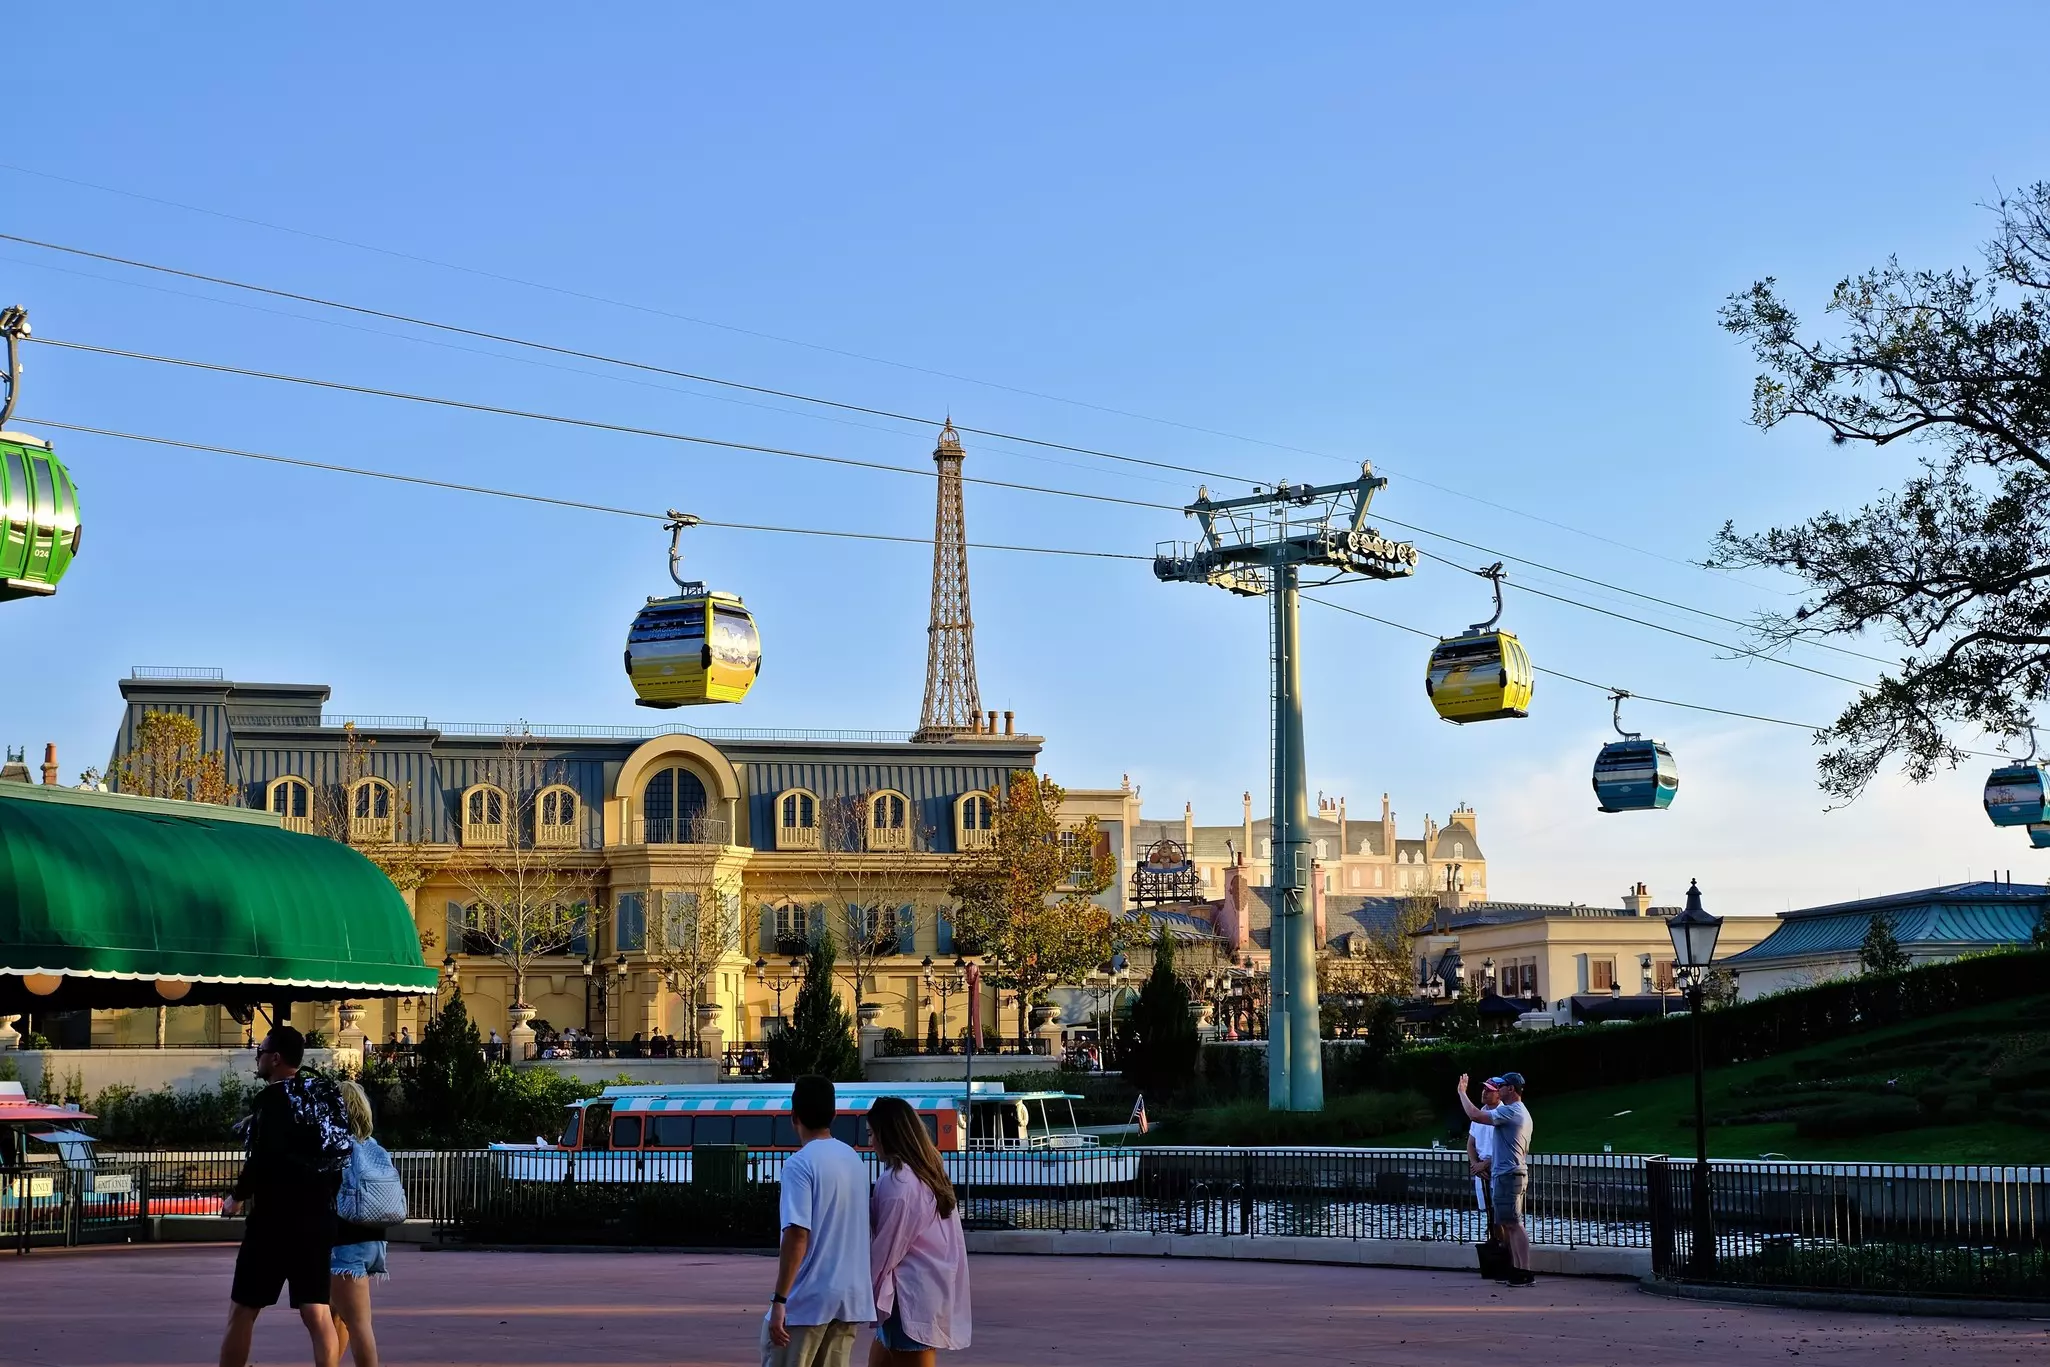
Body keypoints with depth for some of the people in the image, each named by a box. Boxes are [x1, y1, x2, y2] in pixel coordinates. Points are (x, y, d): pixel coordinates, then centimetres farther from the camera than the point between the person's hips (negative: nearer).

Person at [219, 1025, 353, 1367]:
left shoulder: (272, 1097, -10)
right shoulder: (322, 1093, 11)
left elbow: (265, 1155, -21)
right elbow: (338, 1154, 14)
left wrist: (238, 1196, -8)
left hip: (276, 1217, -6)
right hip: (318, 1217, 6)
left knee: (242, 1311, 5)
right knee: (317, 1313, 2)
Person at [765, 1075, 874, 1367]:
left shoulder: (800, 1164, -12)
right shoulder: (854, 1159, 11)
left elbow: (797, 1235, -18)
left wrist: (779, 1300, -17)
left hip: (807, 1299, -7)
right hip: (849, 1297, 7)